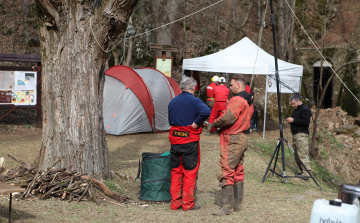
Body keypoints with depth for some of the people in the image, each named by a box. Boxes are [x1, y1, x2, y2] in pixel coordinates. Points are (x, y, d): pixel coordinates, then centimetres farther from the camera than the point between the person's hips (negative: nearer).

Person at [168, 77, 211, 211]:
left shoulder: (173, 102, 10)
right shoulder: (194, 101, -9)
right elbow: (206, 111, -27)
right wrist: (196, 123, -17)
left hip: (175, 139, 5)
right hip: (190, 139, -5)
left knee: (176, 171, 11)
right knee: (190, 171, 2)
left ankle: (175, 202, 14)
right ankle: (188, 203, 4)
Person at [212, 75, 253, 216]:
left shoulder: (237, 100, -17)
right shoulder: (248, 101, 16)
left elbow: (227, 118, -24)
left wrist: (215, 123, -6)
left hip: (232, 140, -11)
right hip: (242, 139, 11)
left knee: (226, 172, -8)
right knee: (238, 172, 16)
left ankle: (227, 206, -7)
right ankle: (237, 203, 22)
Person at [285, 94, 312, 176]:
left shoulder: (305, 109, -7)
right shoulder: (296, 110, 23)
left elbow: (306, 121, -18)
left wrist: (293, 120, -16)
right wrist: (290, 120, 9)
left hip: (302, 135, -10)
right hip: (295, 134, 10)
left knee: (303, 154, -14)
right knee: (297, 154, 6)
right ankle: (301, 170, 10)